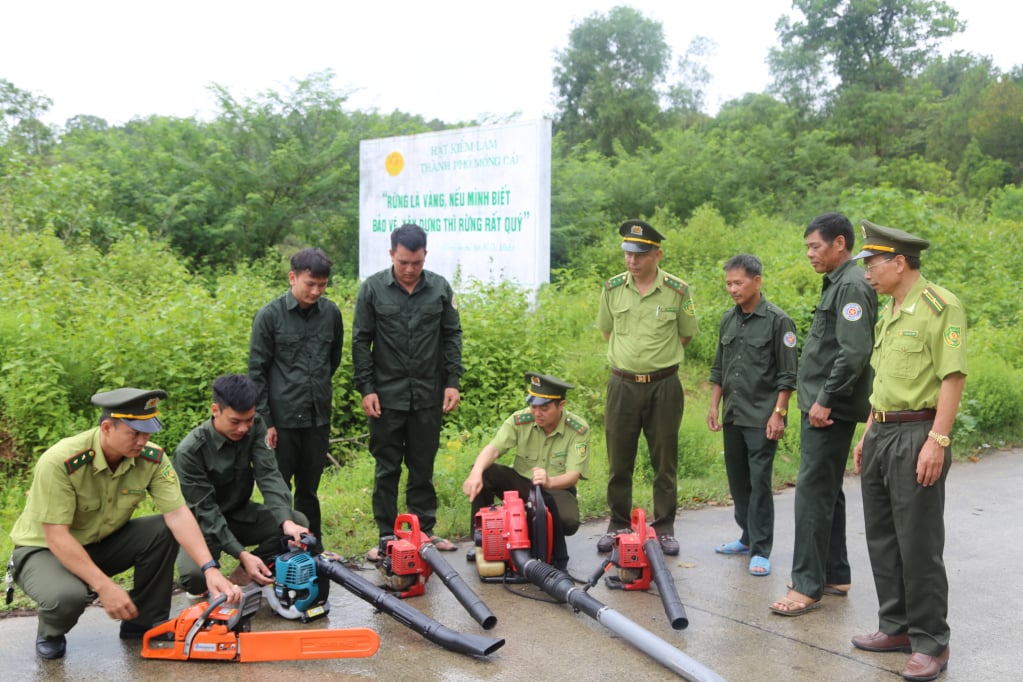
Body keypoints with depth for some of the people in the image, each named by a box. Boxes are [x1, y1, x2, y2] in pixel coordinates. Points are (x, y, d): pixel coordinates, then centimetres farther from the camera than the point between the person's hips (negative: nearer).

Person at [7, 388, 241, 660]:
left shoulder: (152, 458, -18)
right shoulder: (59, 463, -31)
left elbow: (178, 515, -23)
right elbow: (56, 537, -30)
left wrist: (210, 569, -34)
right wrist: (104, 587, -33)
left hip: (101, 544, 5)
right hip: (44, 550, -5)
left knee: (163, 531, -19)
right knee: (68, 596, -36)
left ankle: (144, 625, 0)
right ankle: (50, 633, 3)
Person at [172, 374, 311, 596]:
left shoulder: (255, 427, -14)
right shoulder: (190, 451, -26)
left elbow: (269, 476, -22)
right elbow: (205, 511, -25)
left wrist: (287, 521, -39)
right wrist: (242, 554, -34)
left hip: (241, 514, 5)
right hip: (204, 524, -4)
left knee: (298, 523, -19)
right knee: (194, 576, -33)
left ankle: (245, 575, -1)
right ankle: (209, 582, 6)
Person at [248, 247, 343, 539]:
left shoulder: (331, 312, 3)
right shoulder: (270, 315, -7)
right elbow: (257, 371, -5)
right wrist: (264, 421, -7)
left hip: (319, 417, 3)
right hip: (282, 419, -3)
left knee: (309, 490, 13)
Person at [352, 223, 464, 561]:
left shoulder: (440, 288, 3)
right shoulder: (372, 289, -2)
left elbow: (452, 336, 8)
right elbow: (361, 341, 0)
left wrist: (453, 381, 0)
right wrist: (365, 388, -6)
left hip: (429, 395, 2)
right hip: (387, 395, -1)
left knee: (423, 467, 10)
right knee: (387, 469, 5)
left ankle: (424, 530, 21)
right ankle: (387, 537, 14)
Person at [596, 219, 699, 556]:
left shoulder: (678, 290, -5)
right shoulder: (612, 288, 2)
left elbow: (686, 334, 8)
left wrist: (659, 359, 9)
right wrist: (628, 358, 11)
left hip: (663, 385, -2)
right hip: (622, 384, 2)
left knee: (665, 461, 6)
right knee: (619, 461, 8)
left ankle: (664, 529, 18)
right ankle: (618, 525, 22)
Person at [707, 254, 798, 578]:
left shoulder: (777, 320, -9)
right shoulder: (728, 320, 10)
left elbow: (788, 374, -9)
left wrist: (778, 413, -14)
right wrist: (714, 405, 12)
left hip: (762, 417, -6)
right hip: (732, 416, 7)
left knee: (760, 483, -4)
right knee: (738, 480, 13)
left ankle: (760, 550, 3)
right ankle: (748, 537, 27)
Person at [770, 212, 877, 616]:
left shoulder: (852, 287, -15)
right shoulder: (836, 284, 16)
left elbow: (854, 353, -24)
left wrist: (825, 400, -21)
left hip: (830, 411, -11)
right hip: (821, 405, 11)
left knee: (813, 492, -8)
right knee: (826, 492, 16)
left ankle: (808, 585, -3)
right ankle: (835, 575, 26)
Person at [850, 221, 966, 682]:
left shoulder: (940, 307, -11)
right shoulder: (889, 312, 16)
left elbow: (953, 377, -16)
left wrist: (937, 440, -22)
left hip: (917, 434, -9)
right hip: (881, 434, 9)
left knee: (918, 543, -4)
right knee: (882, 538, 13)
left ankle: (930, 643, 7)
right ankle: (896, 626, 25)